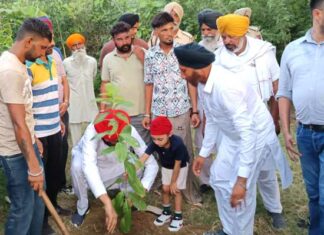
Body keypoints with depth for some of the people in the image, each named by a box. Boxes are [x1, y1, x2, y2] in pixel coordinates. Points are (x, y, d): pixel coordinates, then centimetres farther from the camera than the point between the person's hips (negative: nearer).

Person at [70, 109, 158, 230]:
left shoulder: (130, 132, -33)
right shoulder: (92, 131, -42)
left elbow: (151, 164, -29)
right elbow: (88, 166, -55)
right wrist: (107, 203, -63)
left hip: (114, 164, 3)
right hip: (86, 156, -2)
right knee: (77, 166, -35)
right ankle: (82, 207, -7)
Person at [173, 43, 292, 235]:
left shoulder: (226, 86, -36)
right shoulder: (207, 83, -8)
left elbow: (248, 133, -37)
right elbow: (212, 120, 7)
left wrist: (242, 179, -38)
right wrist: (204, 153, 14)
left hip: (256, 136, -9)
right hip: (232, 136, 9)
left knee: (237, 191, -9)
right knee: (219, 178, 16)